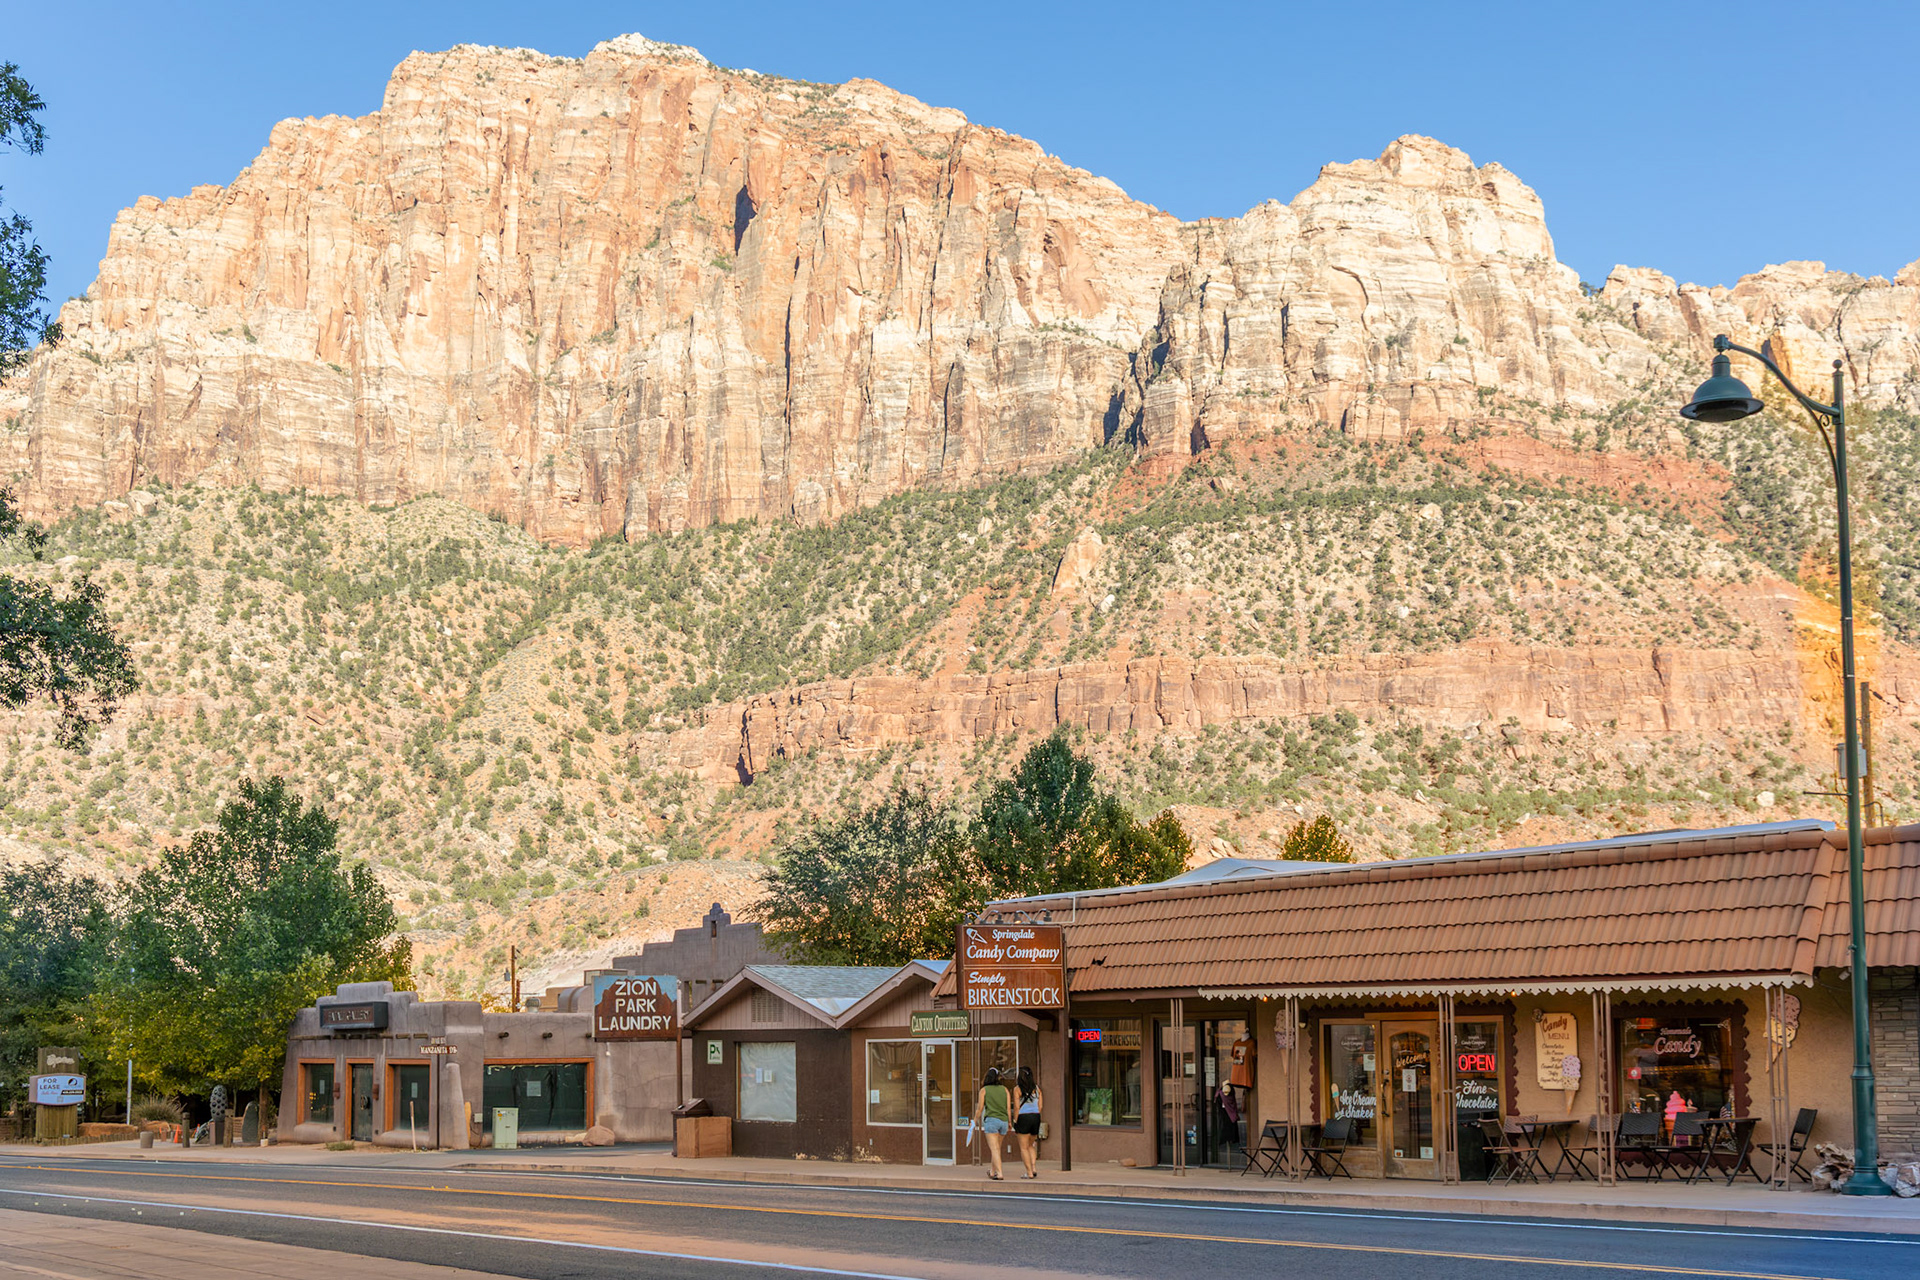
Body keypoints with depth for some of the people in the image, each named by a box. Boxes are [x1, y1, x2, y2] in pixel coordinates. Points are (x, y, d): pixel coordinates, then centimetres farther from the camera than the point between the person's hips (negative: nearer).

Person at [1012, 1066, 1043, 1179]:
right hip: (1036, 1117, 5)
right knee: (1030, 1145, 19)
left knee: (1024, 1147, 3)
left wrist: (1015, 1121, -4)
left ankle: (1029, 1172, -2)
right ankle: (1033, 1167, 1)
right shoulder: (1037, 1088, 6)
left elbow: (1016, 1107, -10)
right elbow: (1040, 1106, 8)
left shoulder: (1017, 1089, -6)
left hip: (1023, 1118, -5)